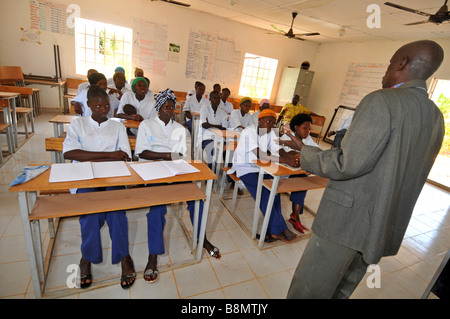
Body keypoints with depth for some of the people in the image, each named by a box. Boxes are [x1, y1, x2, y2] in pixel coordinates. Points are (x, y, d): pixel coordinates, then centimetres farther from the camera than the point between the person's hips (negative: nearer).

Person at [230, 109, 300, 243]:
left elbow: (277, 151, -6)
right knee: (263, 192, -24)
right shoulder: (249, 131, -17)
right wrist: (284, 160, -37)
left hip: (260, 167, 6)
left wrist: (292, 158, -29)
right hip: (245, 167, -6)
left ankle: (274, 230, -7)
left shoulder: (270, 133, 6)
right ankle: (279, 229, -12)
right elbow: (258, 154, -30)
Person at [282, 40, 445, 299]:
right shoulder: (436, 118, 10)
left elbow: (346, 165, -23)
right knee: (342, 290, 25)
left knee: (307, 291, 8)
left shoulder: (382, 101, -17)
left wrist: (305, 151, -9)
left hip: (348, 219, -8)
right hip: (387, 227, 9)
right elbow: (405, 171, 16)